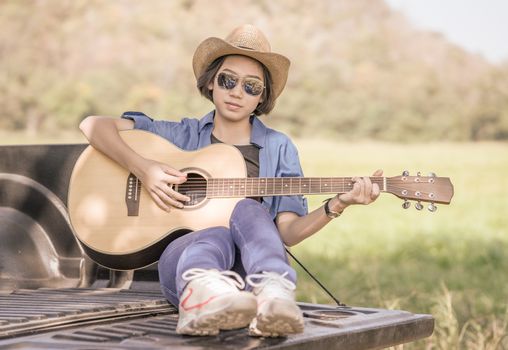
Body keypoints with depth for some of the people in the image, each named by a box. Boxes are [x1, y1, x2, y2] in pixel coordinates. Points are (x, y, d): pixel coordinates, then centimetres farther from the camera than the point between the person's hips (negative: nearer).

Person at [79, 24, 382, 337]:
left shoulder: (279, 148, 15)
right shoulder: (182, 135, 14)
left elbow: (287, 231, 6)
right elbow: (93, 125, 8)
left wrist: (336, 205, -12)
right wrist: (143, 168, -9)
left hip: (250, 270, 1)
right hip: (182, 258, 0)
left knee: (248, 210, -32)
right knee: (216, 239, -36)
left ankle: (273, 297, -62)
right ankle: (201, 293, -71)